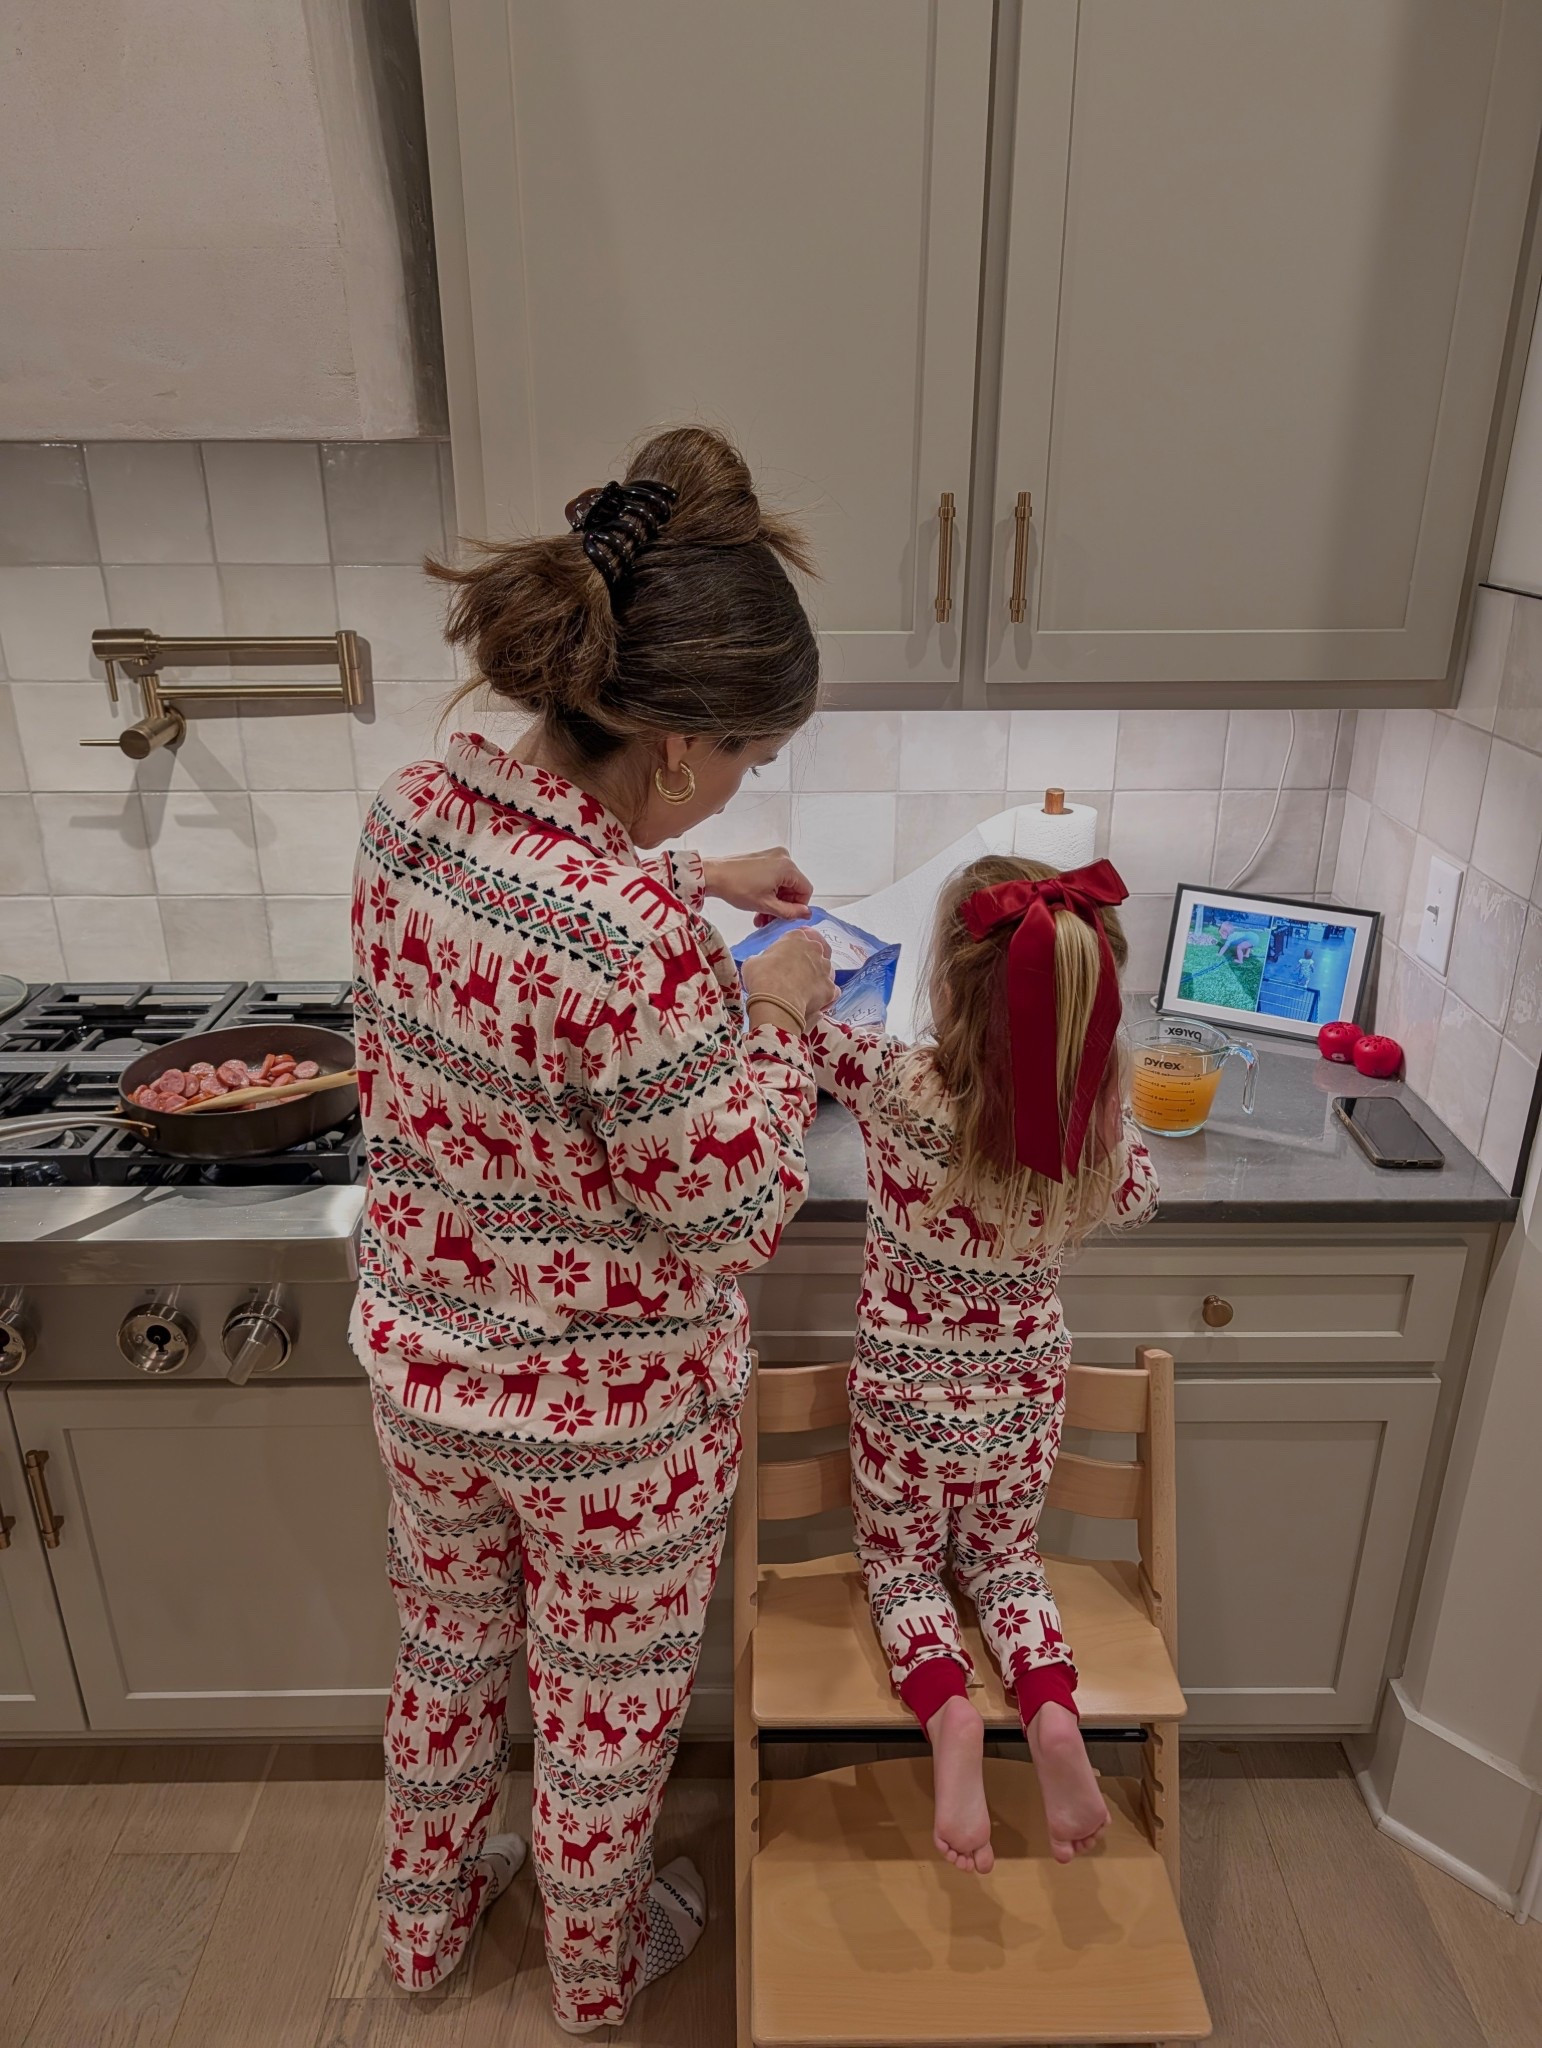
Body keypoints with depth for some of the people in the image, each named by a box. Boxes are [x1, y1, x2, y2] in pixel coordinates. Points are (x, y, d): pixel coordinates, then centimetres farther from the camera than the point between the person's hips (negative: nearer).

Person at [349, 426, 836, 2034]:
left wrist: (694, 885, 11)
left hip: (422, 1359, 6)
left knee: (448, 1648, 32)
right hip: (607, 1411, -6)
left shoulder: (411, 805, -12)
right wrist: (778, 1013, -11)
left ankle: (424, 1915, 59)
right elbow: (732, 1214, -23)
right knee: (606, 1705, 24)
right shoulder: (645, 949, -36)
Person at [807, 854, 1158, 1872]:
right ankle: (1052, 1708, -2)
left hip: (906, 1389, -2)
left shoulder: (901, 1088, -30)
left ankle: (949, 1709, -7)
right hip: (1024, 1389, 3)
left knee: (903, 1567, 21)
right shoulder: (1100, 1110, -20)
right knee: (1006, 1560, 26)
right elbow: (1135, 1197, 3)